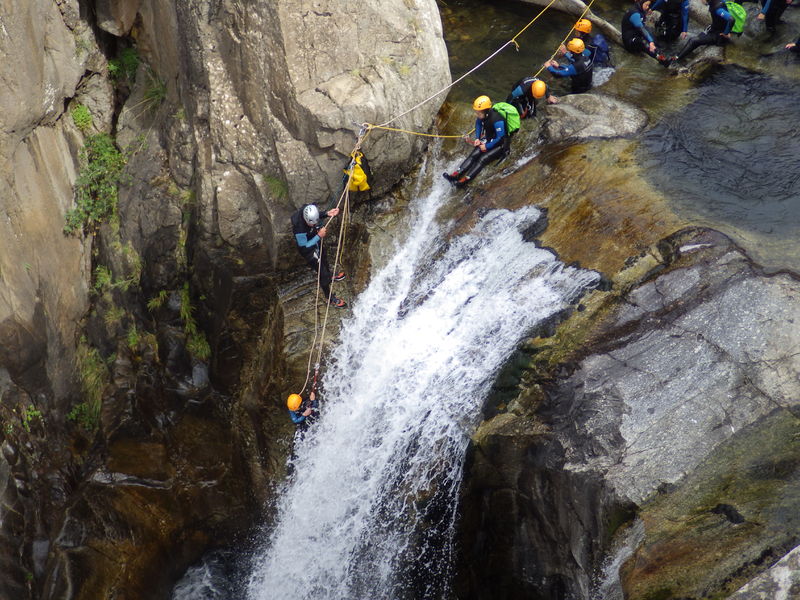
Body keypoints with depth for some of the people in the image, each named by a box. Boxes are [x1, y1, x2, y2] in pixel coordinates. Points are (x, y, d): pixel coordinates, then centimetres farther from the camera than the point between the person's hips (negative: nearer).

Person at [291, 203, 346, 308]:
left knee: (323, 259, 34)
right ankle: (331, 299, 27)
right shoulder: (299, 227, -45)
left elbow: (319, 215, 0)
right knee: (322, 273, 6)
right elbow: (304, 247, -32)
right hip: (307, 248, -7)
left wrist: (327, 213, -18)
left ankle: (330, 277, 65)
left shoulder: (309, 209, -26)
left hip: (315, 239, 7)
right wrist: (319, 236, -37)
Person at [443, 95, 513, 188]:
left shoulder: (497, 120, -33)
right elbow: (478, 124, 13)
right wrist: (477, 138, 2)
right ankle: (456, 175, -24)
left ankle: (464, 180, -32)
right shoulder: (483, 116, -10)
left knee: (482, 159, -23)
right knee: (474, 155, -13)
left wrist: (487, 146, -19)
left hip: (501, 145, -7)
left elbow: (500, 138, -25)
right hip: (488, 140, 7)